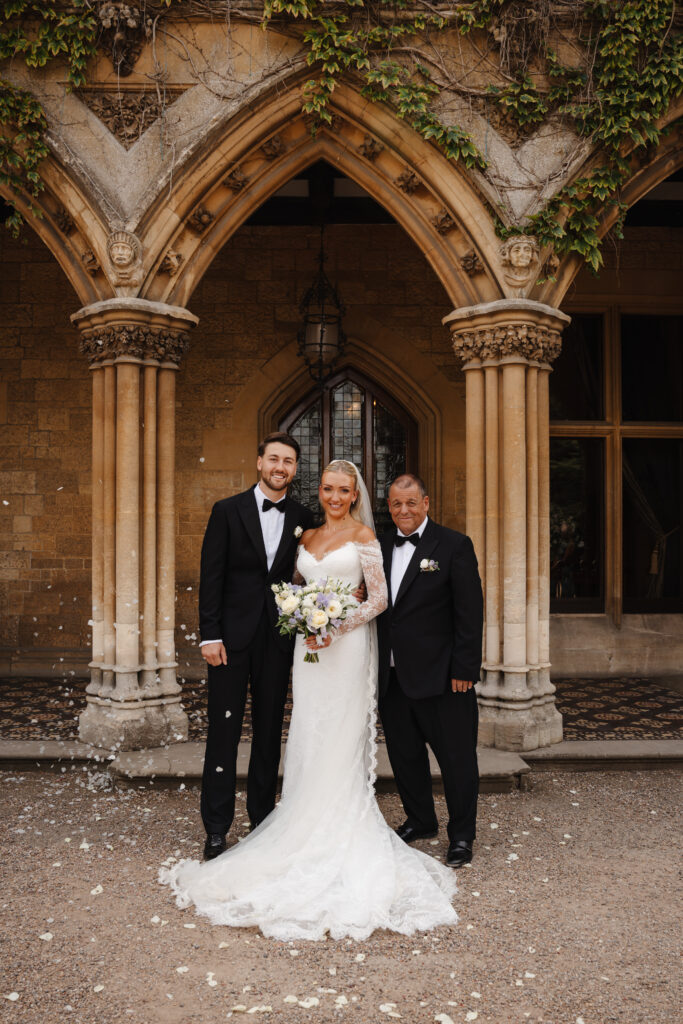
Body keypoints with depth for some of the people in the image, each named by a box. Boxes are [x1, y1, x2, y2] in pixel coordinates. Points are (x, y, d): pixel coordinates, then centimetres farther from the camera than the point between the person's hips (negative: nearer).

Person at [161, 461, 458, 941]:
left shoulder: (363, 535, -2)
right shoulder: (308, 536, 13)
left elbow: (380, 598, -7)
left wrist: (337, 627, -17)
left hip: (347, 646, -5)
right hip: (309, 646, 5)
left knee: (340, 743, -2)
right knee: (308, 742, 6)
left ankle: (341, 840, 12)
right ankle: (310, 833, 19)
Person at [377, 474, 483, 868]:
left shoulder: (454, 545, -6)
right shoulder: (380, 546, 9)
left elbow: (470, 611, -9)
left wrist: (465, 669, -13)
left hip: (439, 674, -5)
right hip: (391, 675, 5)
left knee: (456, 756, 6)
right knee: (404, 754, 16)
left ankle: (462, 835, 23)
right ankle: (420, 821, 36)